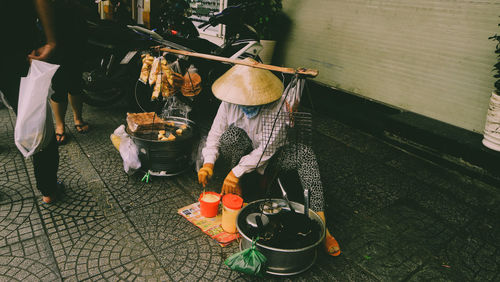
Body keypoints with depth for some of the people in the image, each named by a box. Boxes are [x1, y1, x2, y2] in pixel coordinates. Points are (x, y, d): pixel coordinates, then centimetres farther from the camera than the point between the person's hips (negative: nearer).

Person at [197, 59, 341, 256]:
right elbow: (215, 134, -8)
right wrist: (208, 162, -25)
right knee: (233, 132, -32)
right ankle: (236, 189, -13)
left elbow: (267, 149, -28)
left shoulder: (278, 105, -26)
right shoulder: (229, 102, -16)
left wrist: (236, 172, -30)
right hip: (241, 154, 1)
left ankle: (319, 222, -33)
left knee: (305, 154, -28)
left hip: (268, 157, -1)